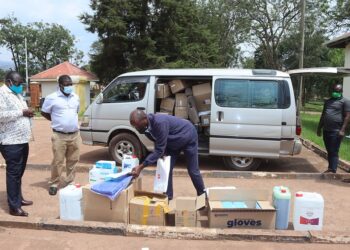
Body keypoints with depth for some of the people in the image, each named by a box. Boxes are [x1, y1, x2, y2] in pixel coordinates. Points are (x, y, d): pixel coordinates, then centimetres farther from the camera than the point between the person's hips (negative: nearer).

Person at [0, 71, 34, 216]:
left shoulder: (17, 94, 18)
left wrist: (27, 113, 10)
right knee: (13, 173, -4)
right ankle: (14, 207, 3)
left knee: (19, 172, 17)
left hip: (22, 140, 9)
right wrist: (21, 112, -19)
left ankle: (19, 198, 30)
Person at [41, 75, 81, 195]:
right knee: (58, 161, 0)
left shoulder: (76, 97, 9)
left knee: (73, 160, 10)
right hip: (59, 136, -4)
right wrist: (57, 121, 7)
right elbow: (44, 113, 4)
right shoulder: (52, 98, -6)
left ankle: (69, 182, 24)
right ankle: (54, 184, 15)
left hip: (75, 135, 5)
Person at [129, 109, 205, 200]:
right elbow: (159, 144, 1)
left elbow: (159, 150, -39)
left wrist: (141, 167, -40)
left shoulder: (160, 122, -42)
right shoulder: (146, 127, -16)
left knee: (193, 170, 3)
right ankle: (168, 197, 13)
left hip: (188, 137, -7)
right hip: (173, 141, 7)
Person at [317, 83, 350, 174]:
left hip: (336, 131, -7)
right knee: (329, 151, 13)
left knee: (334, 152, -7)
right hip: (326, 130, 7)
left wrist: (342, 130, -16)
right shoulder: (328, 101, 19)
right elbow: (323, 115, 22)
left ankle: (333, 170, -4)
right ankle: (330, 168, 22)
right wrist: (319, 128, 18)